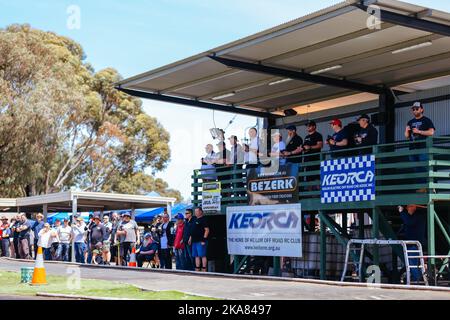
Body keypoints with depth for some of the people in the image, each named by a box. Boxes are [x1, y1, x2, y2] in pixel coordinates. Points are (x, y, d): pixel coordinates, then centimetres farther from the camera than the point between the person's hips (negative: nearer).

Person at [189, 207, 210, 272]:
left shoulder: (203, 219, -8)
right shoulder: (195, 220, 20)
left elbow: (207, 230, -14)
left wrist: (204, 240, -18)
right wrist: (190, 238, 20)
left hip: (201, 241, -9)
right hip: (195, 241, 9)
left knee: (202, 256, -8)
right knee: (196, 256, 9)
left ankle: (204, 270, -8)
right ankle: (197, 270, 13)